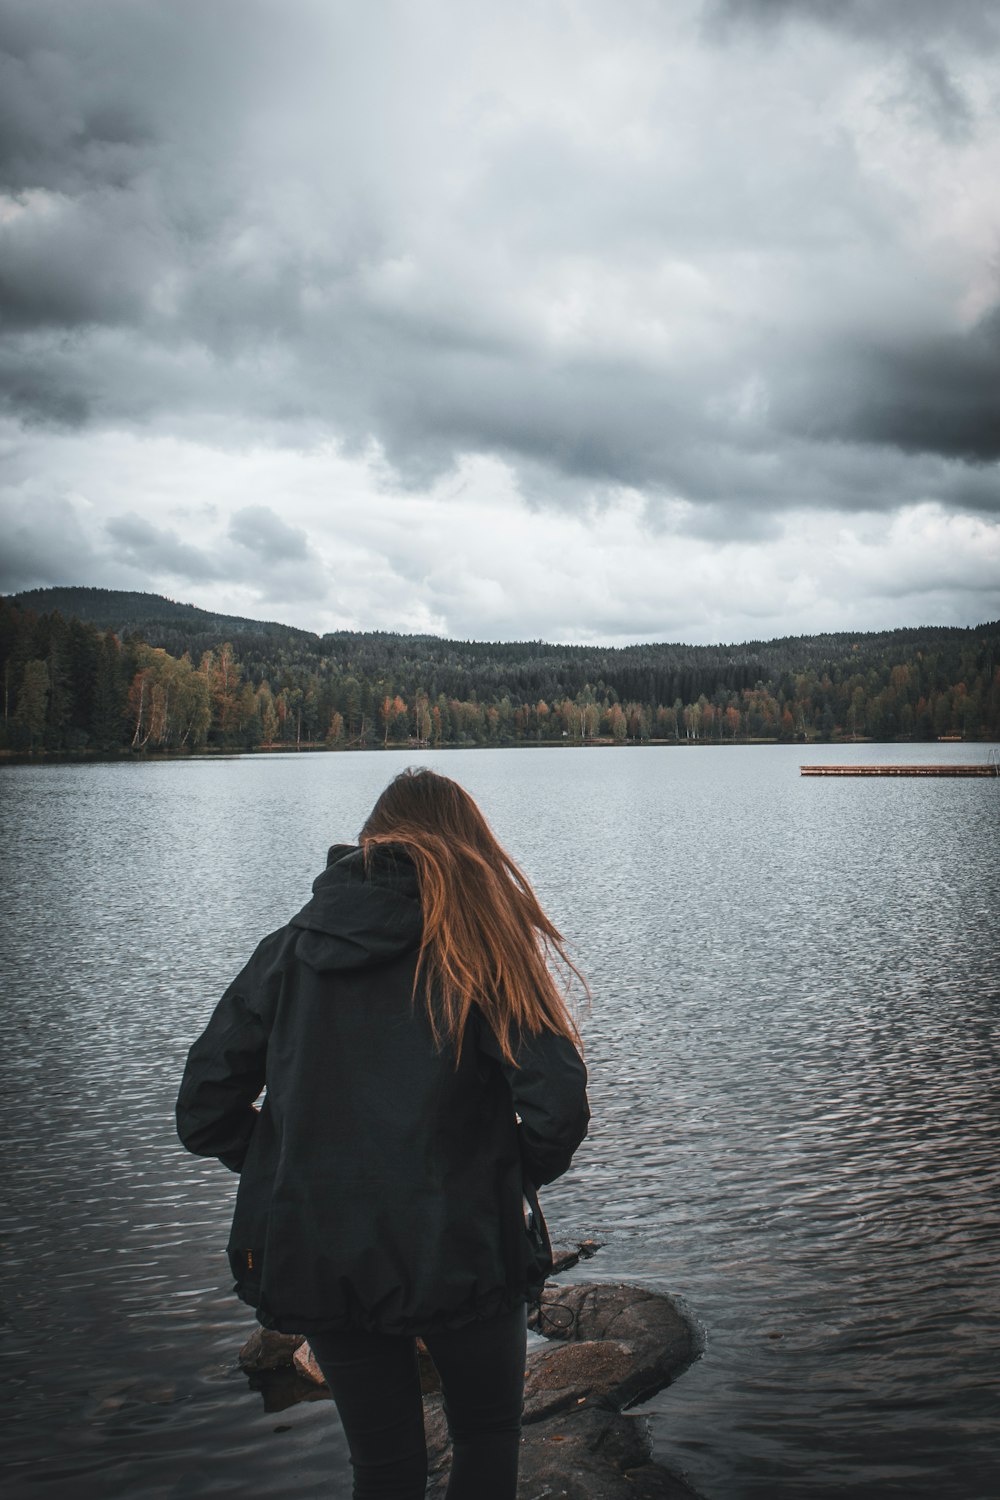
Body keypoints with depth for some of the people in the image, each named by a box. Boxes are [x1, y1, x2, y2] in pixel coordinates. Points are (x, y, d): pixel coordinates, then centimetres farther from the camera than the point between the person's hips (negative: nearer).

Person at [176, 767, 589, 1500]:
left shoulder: (290, 950, 1)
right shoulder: (481, 950, -7)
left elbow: (205, 1110, 2)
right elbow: (557, 1106, -16)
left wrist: (306, 1175, 12)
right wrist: (514, 1179, 4)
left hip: (319, 1259, 3)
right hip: (459, 1252, -2)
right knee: (489, 1435, 24)